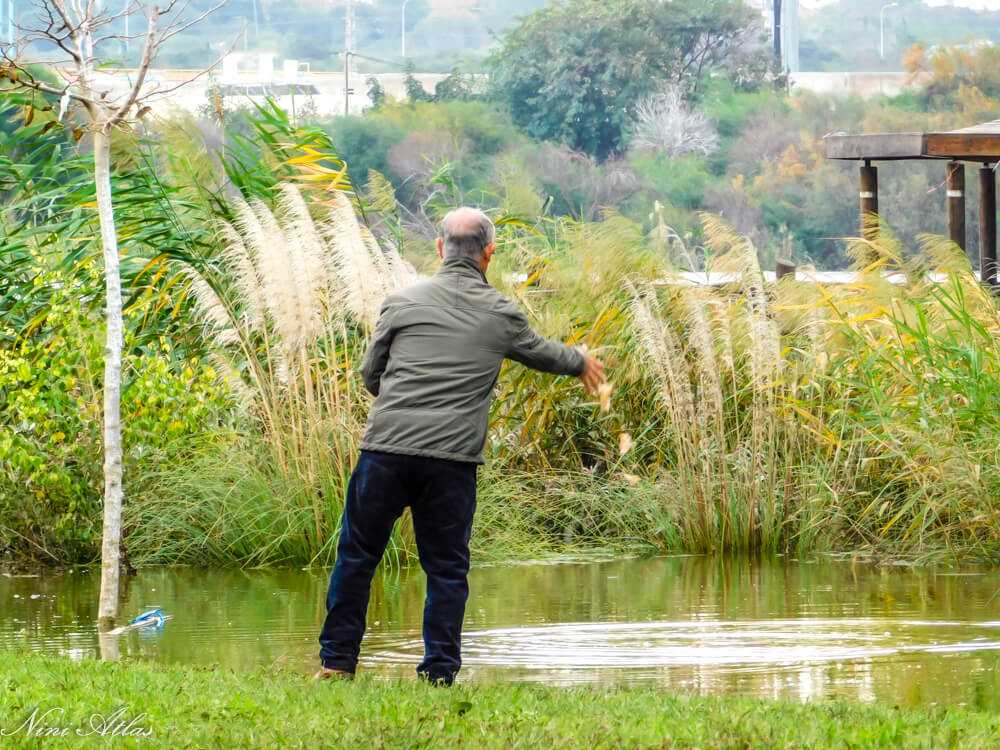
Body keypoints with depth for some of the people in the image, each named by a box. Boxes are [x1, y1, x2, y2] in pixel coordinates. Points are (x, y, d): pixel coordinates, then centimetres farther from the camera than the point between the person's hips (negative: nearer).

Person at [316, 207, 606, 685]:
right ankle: (439, 674, 7)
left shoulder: (402, 303, 3)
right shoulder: (500, 314, 5)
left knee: (357, 555, 11)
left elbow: (370, 373, 12)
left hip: (386, 448, 0)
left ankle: (337, 661, 13)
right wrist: (581, 363, 46)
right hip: (454, 460, 0)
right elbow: (540, 352, 25)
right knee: (447, 569, 9)